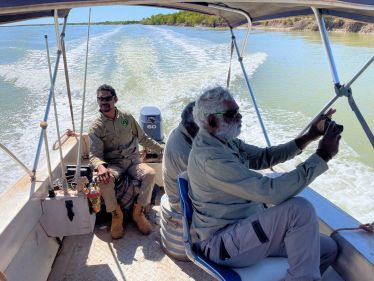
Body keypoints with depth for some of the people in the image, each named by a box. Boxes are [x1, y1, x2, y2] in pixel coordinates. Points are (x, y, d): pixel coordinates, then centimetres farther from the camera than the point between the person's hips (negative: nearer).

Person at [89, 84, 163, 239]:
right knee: (103, 180, -34)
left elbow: (143, 138, 15)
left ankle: (138, 212, -10)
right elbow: (94, 154, -12)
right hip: (113, 164, -2)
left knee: (150, 173, -28)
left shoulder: (127, 117, 5)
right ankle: (116, 215, -8)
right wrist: (100, 167, -35)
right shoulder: (96, 126, -4)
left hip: (133, 161, 2)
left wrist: (161, 149, 12)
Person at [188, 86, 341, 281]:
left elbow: (263, 157, 11)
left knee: (328, 248, 5)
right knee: (299, 209, -26)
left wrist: (307, 138, -1)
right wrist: (323, 155, -23)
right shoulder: (210, 158, -27)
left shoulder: (225, 141, 4)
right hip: (222, 244, -9)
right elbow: (271, 191, -31)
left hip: (246, 228, 9)